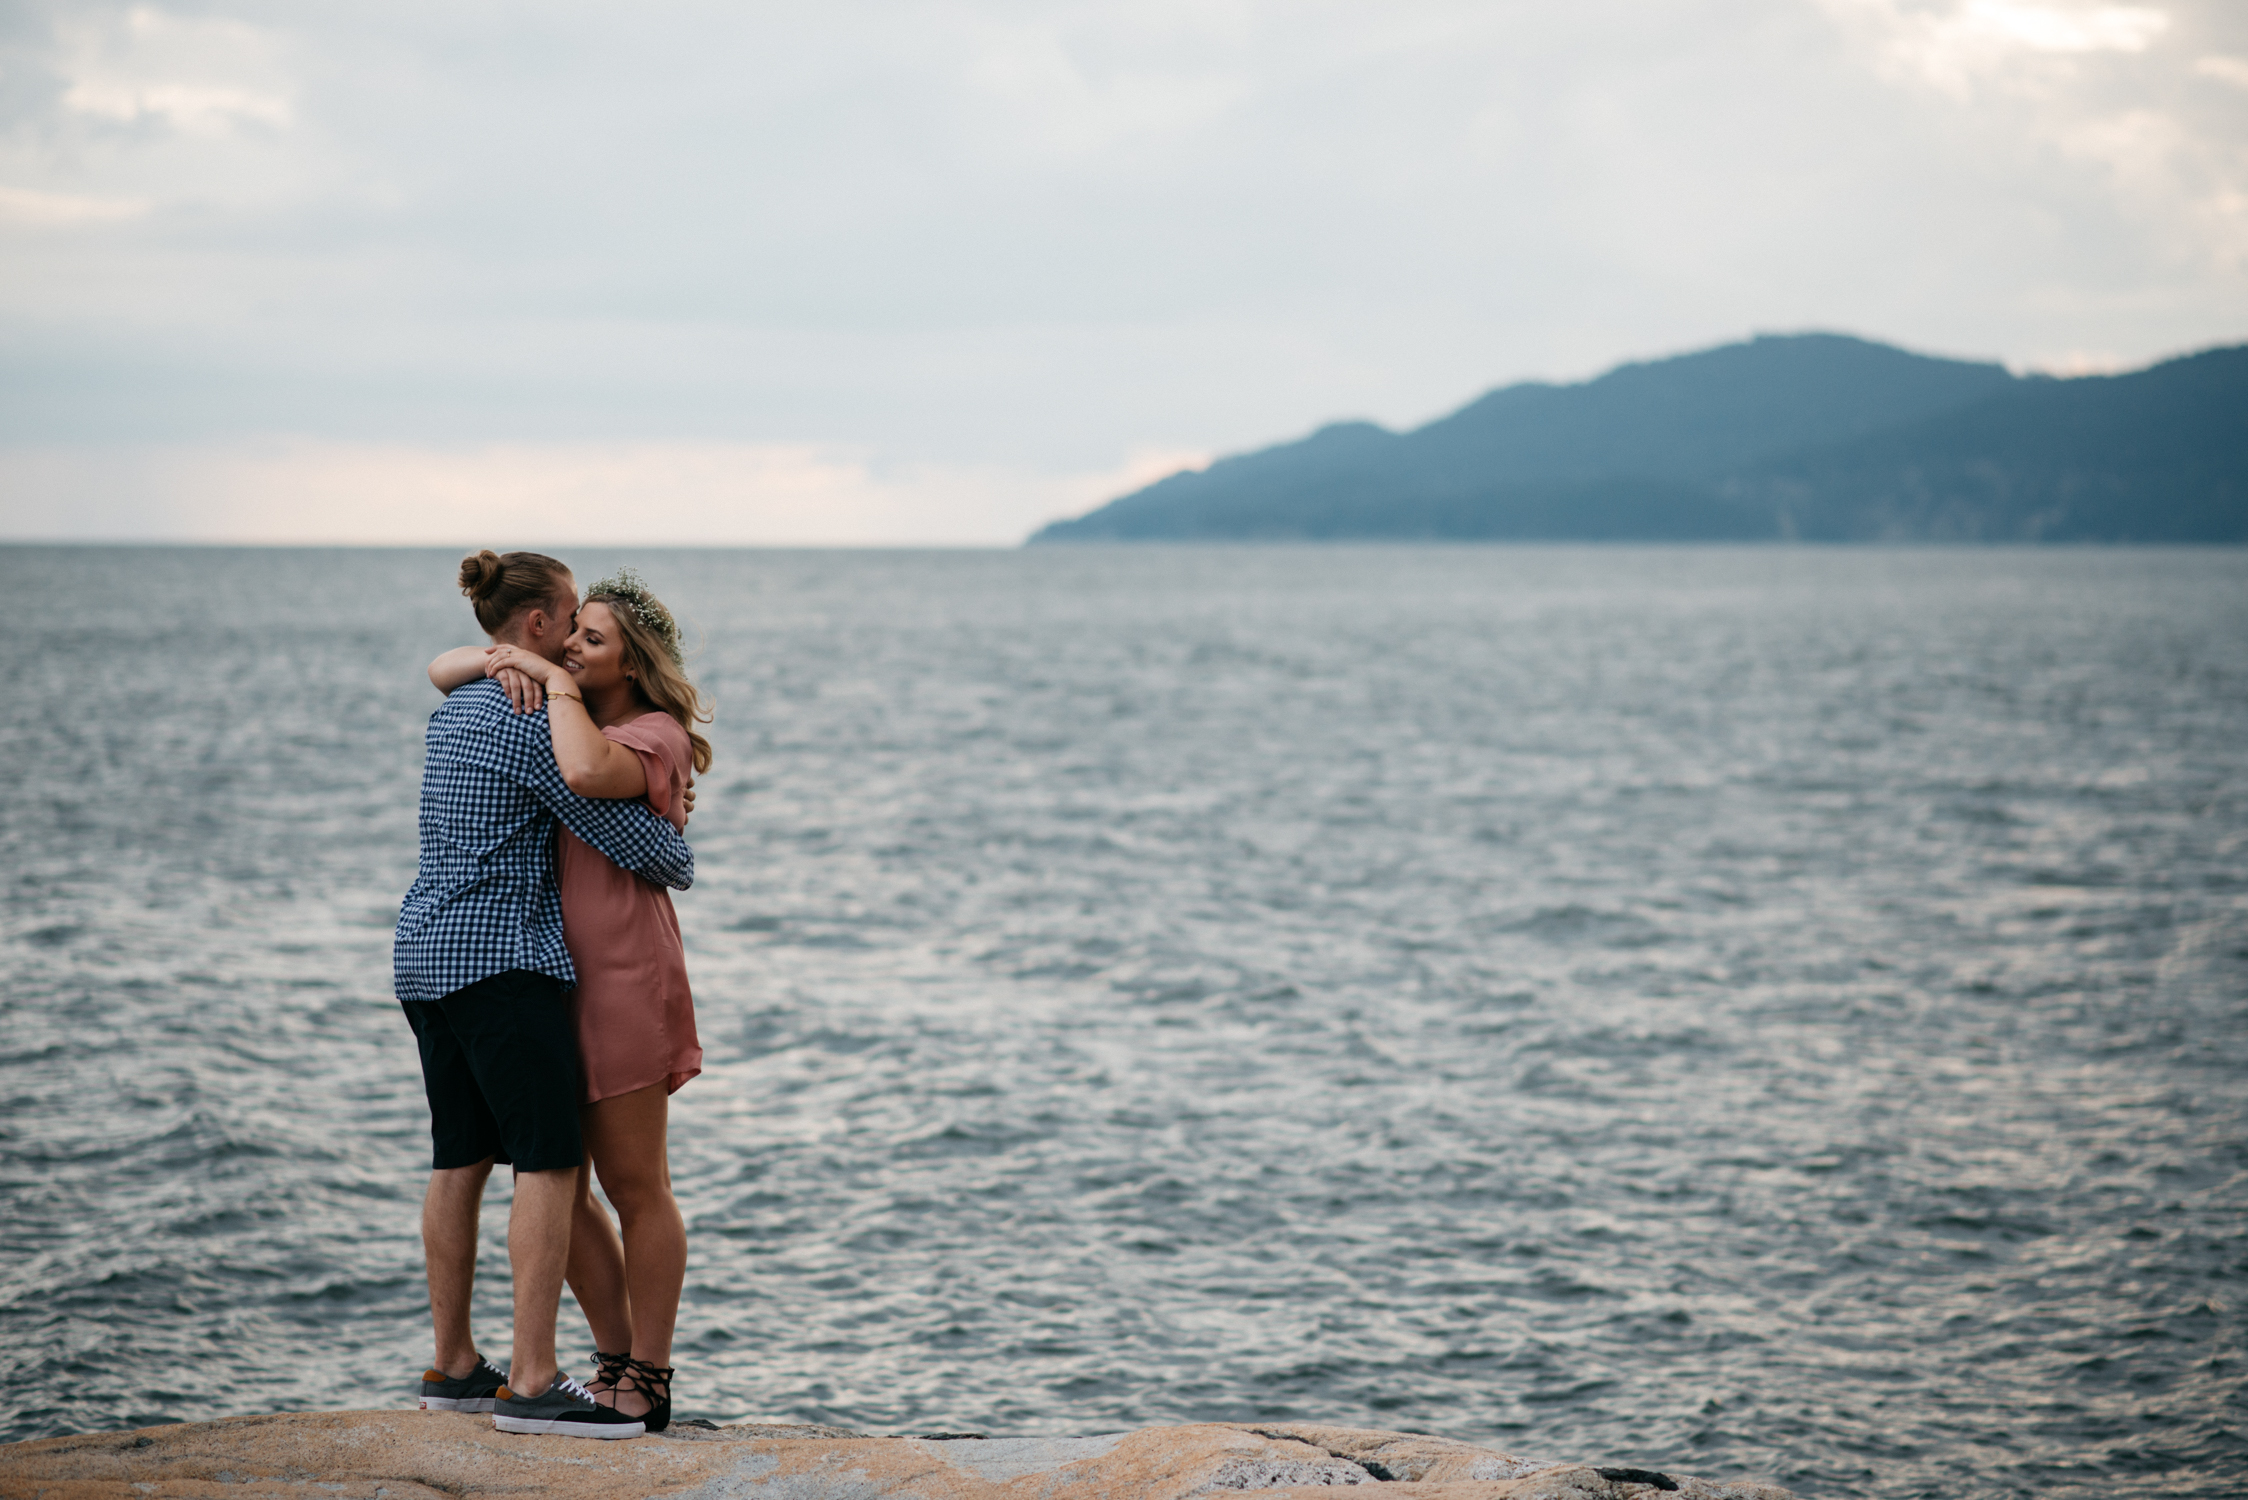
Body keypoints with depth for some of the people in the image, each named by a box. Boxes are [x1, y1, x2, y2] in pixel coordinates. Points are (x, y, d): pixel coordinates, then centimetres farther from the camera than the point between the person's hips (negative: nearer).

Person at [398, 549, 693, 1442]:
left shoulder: (454, 709, 15)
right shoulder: (534, 719, -13)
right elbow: (617, 830, -11)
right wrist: (680, 862, 11)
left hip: (427, 952, 10)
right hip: (502, 958, -10)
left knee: (460, 1160, 13)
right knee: (549, 1162, -10)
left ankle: (452, 1367, 18)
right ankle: (532, 1385, -13)